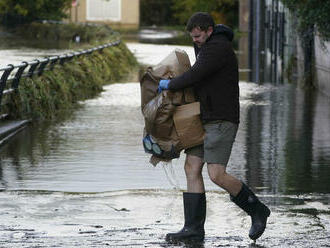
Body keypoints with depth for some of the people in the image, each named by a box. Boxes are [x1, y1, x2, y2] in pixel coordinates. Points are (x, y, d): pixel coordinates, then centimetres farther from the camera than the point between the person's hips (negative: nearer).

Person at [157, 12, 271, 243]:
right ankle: (194, 228, 0)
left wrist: (169, 84, -6)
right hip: (204, 120, 10)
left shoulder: (219, 47, -18)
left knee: (217, 175, -15)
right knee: (192, 168, 1)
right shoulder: (208, 46, 16)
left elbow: (194, 76, -22)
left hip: (222, 120, -10)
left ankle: (257, 210, 4)